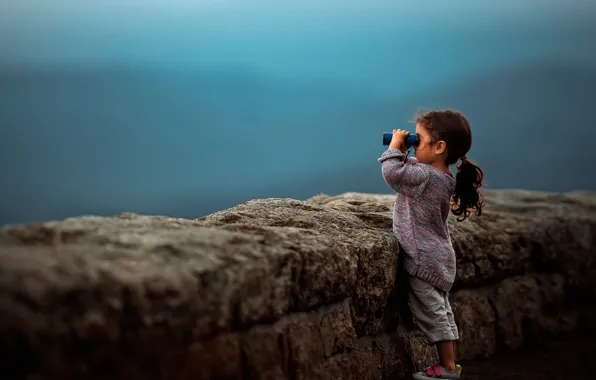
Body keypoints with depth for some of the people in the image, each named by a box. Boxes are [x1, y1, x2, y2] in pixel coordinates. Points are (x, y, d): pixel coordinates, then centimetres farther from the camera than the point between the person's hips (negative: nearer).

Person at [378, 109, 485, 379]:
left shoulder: (426, 177, -23)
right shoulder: (442, 177, 8)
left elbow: (392, 172, -29)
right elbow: (407, 172, 24)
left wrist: (395, 148, -14)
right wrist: (402, 154, 11)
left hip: (424, 259, -10)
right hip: (440, 258, 10)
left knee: (431, 312, -3)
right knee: (441, 311, 15)